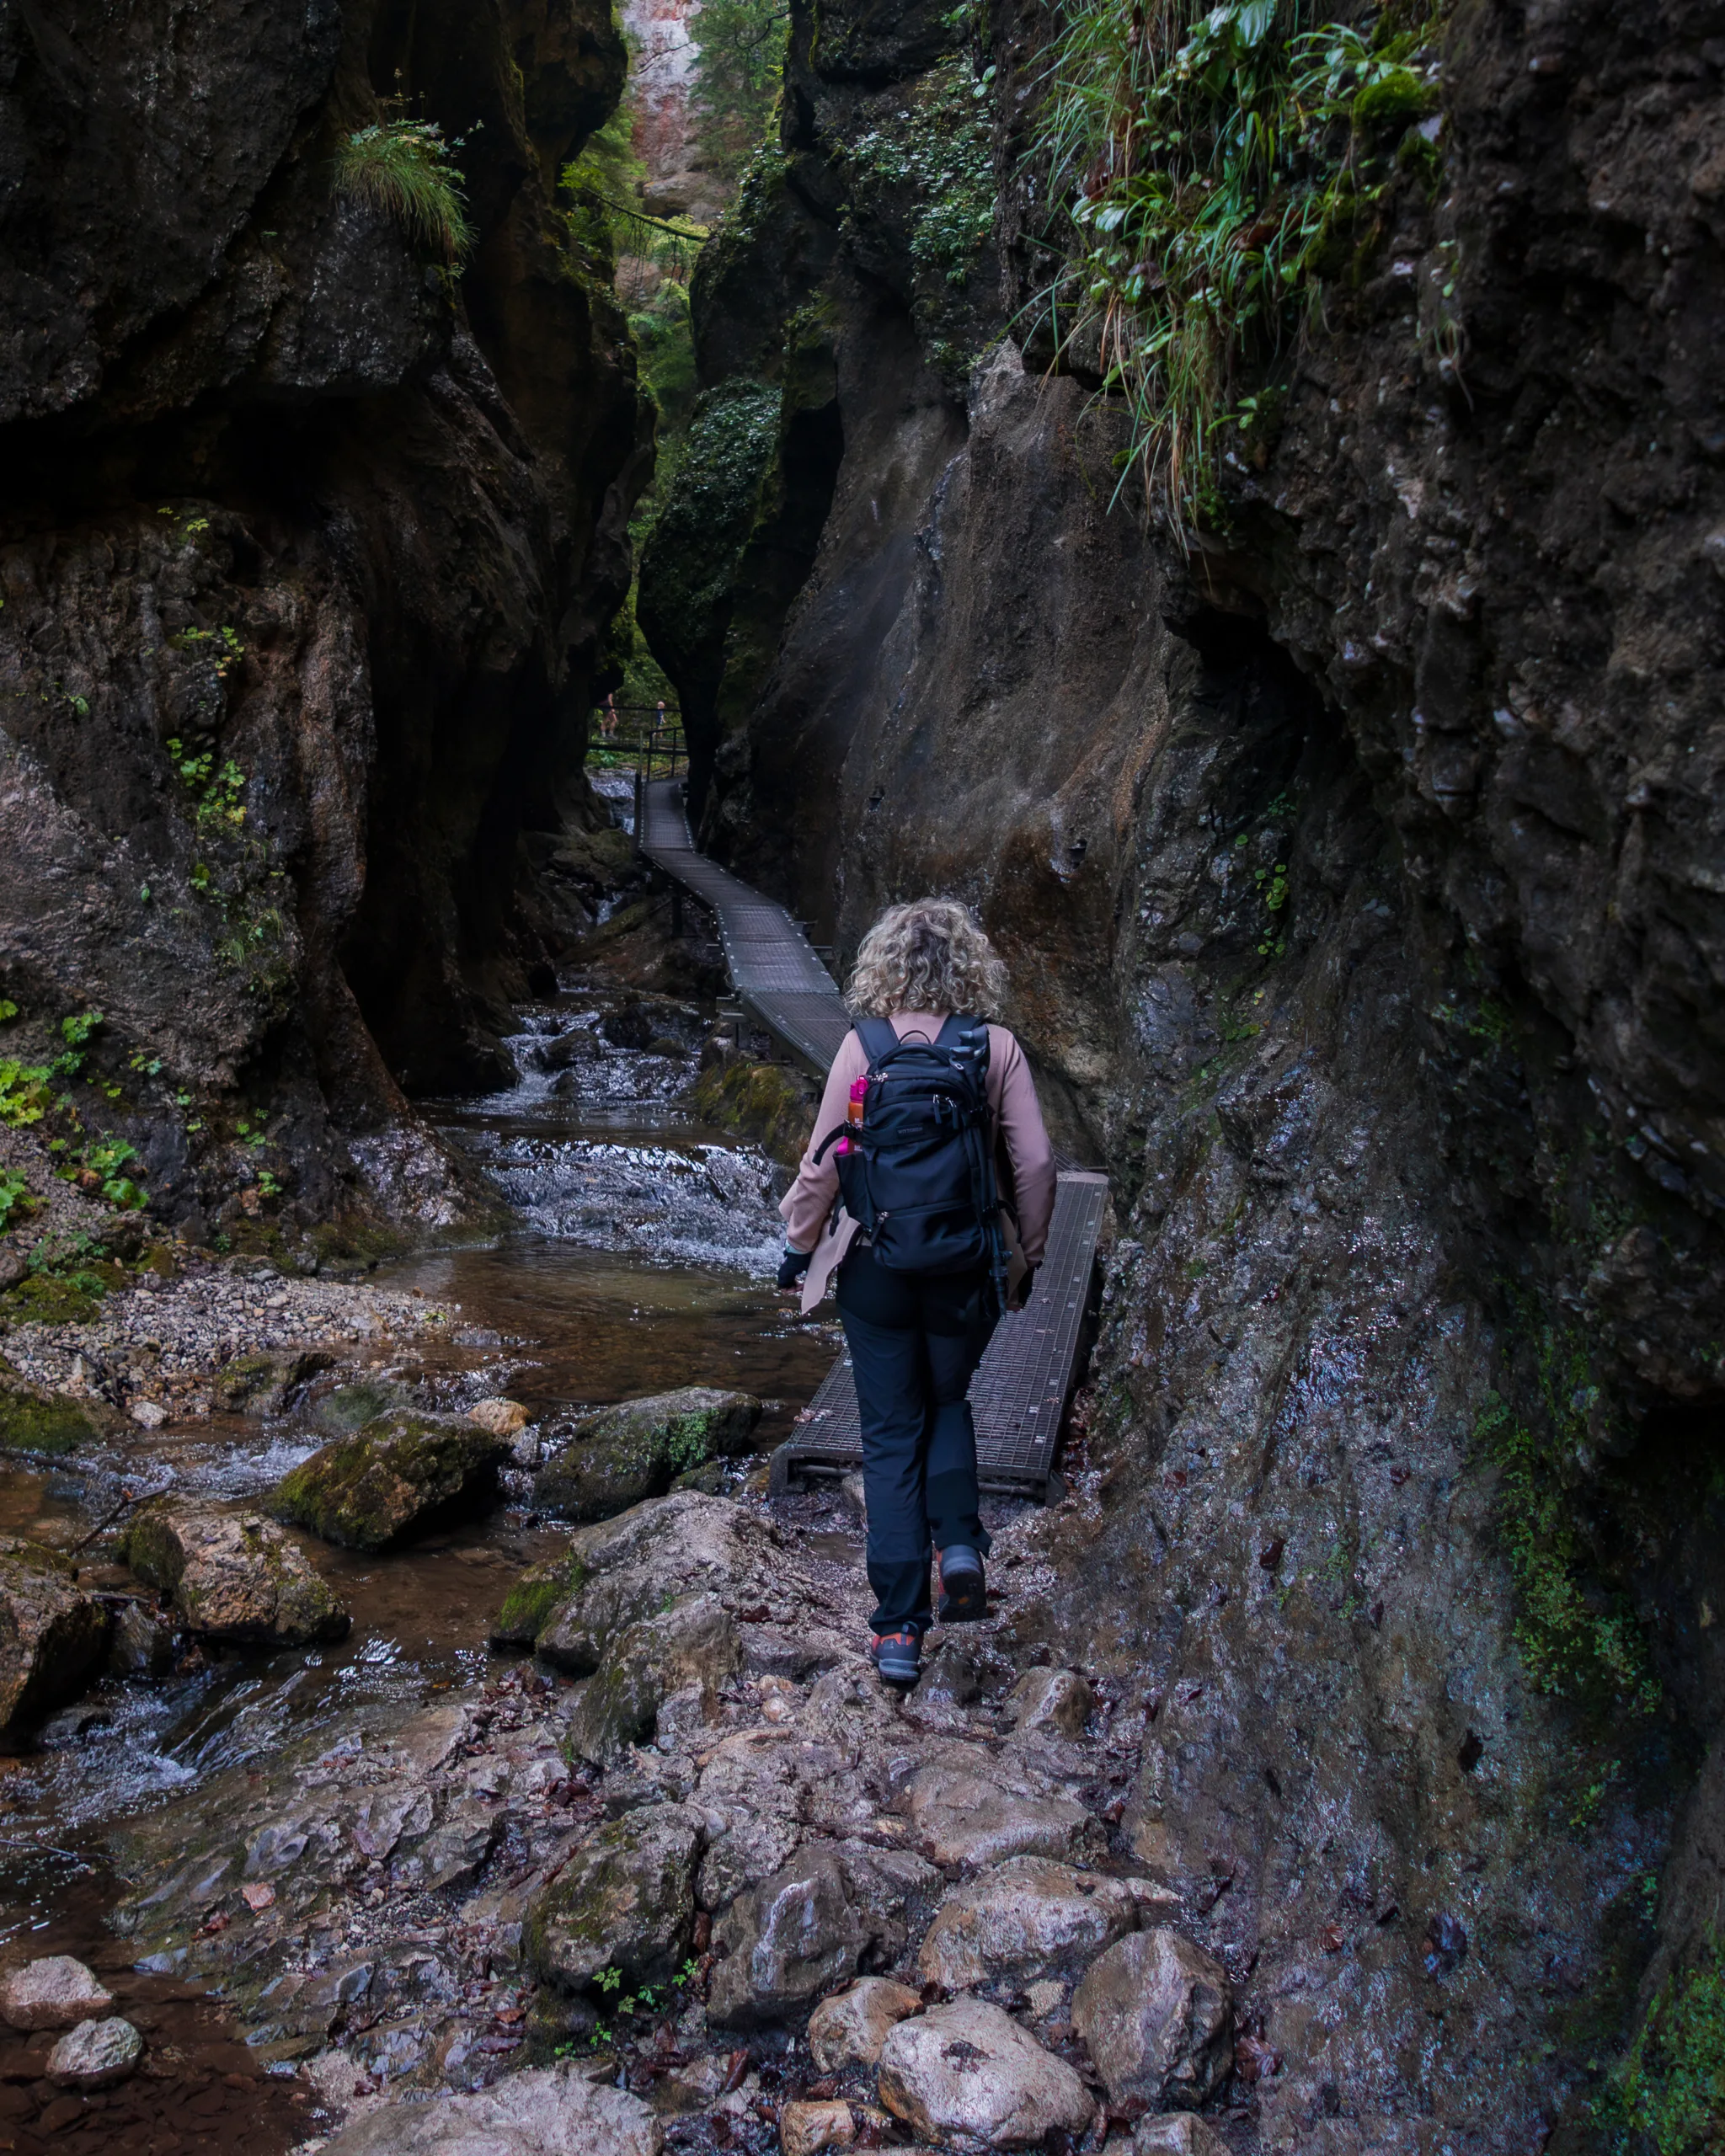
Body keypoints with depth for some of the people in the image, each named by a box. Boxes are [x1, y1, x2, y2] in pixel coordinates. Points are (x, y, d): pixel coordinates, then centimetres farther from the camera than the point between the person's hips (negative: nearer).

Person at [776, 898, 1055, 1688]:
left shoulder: (862, 1046, -9)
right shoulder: (998, 1049, -7)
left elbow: (823, 1161, -6)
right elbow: (1034, 1163, -5)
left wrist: (798, 1243, 8)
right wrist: (1028, 1253, 9)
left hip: (876, 1267, -1)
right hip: (968, 1268, 1)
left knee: (891, 1437, 9)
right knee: (947, 1402, 27)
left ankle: (899, 1630, 10)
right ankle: (958, 1543, 7)